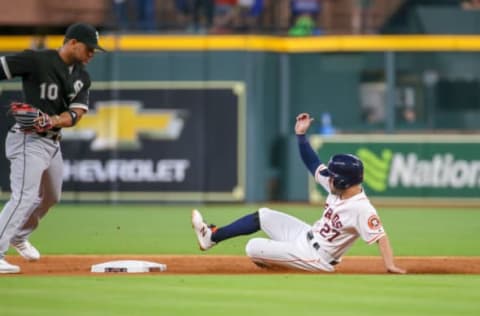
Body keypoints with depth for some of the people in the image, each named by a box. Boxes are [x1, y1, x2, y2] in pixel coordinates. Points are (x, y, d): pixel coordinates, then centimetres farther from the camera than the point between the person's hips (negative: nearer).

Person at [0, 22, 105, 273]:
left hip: (53, 142, 9)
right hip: (29, 140, -9)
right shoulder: (37, 60, -14)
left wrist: (54, 120, -24)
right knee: (24, 196, -20)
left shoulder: (82, 77, 7)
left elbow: (76, 113, -3)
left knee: (51, 197, 23)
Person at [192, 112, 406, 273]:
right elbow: (313, 165, 4)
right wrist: (301, 134, -2)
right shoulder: (338, 188, -5)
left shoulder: (362, 209, -30)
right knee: (262, 216, 14)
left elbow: (380, 236, -37)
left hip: (313, 258, -9)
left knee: (252, 248, -8)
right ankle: (211, 236, 23)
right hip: (306, 235, 9)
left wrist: (390, 265, -49)